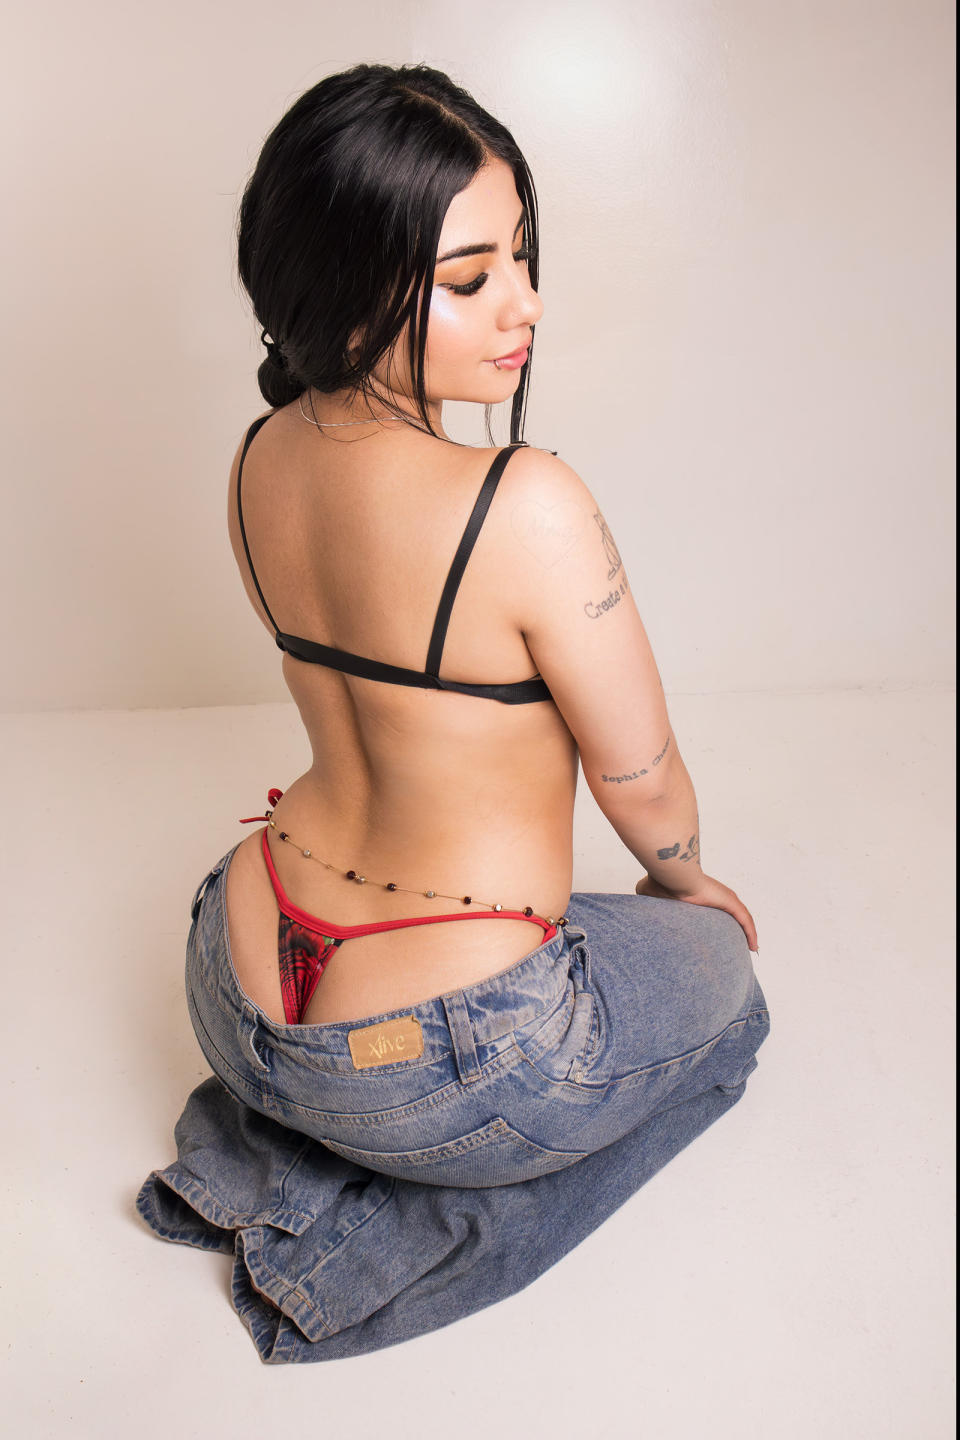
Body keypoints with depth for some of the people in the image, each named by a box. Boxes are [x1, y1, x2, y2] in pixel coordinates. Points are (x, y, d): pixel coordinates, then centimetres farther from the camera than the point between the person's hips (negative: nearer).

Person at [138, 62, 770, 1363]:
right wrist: (684, 879, 10)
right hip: (444, 1063, -7)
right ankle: (386, 1237, 7)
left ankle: (266, 1145, 17)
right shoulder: (527, 505, -28)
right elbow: (643, 785, -11)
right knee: (718, 969, 23)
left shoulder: (264, 457, -4)